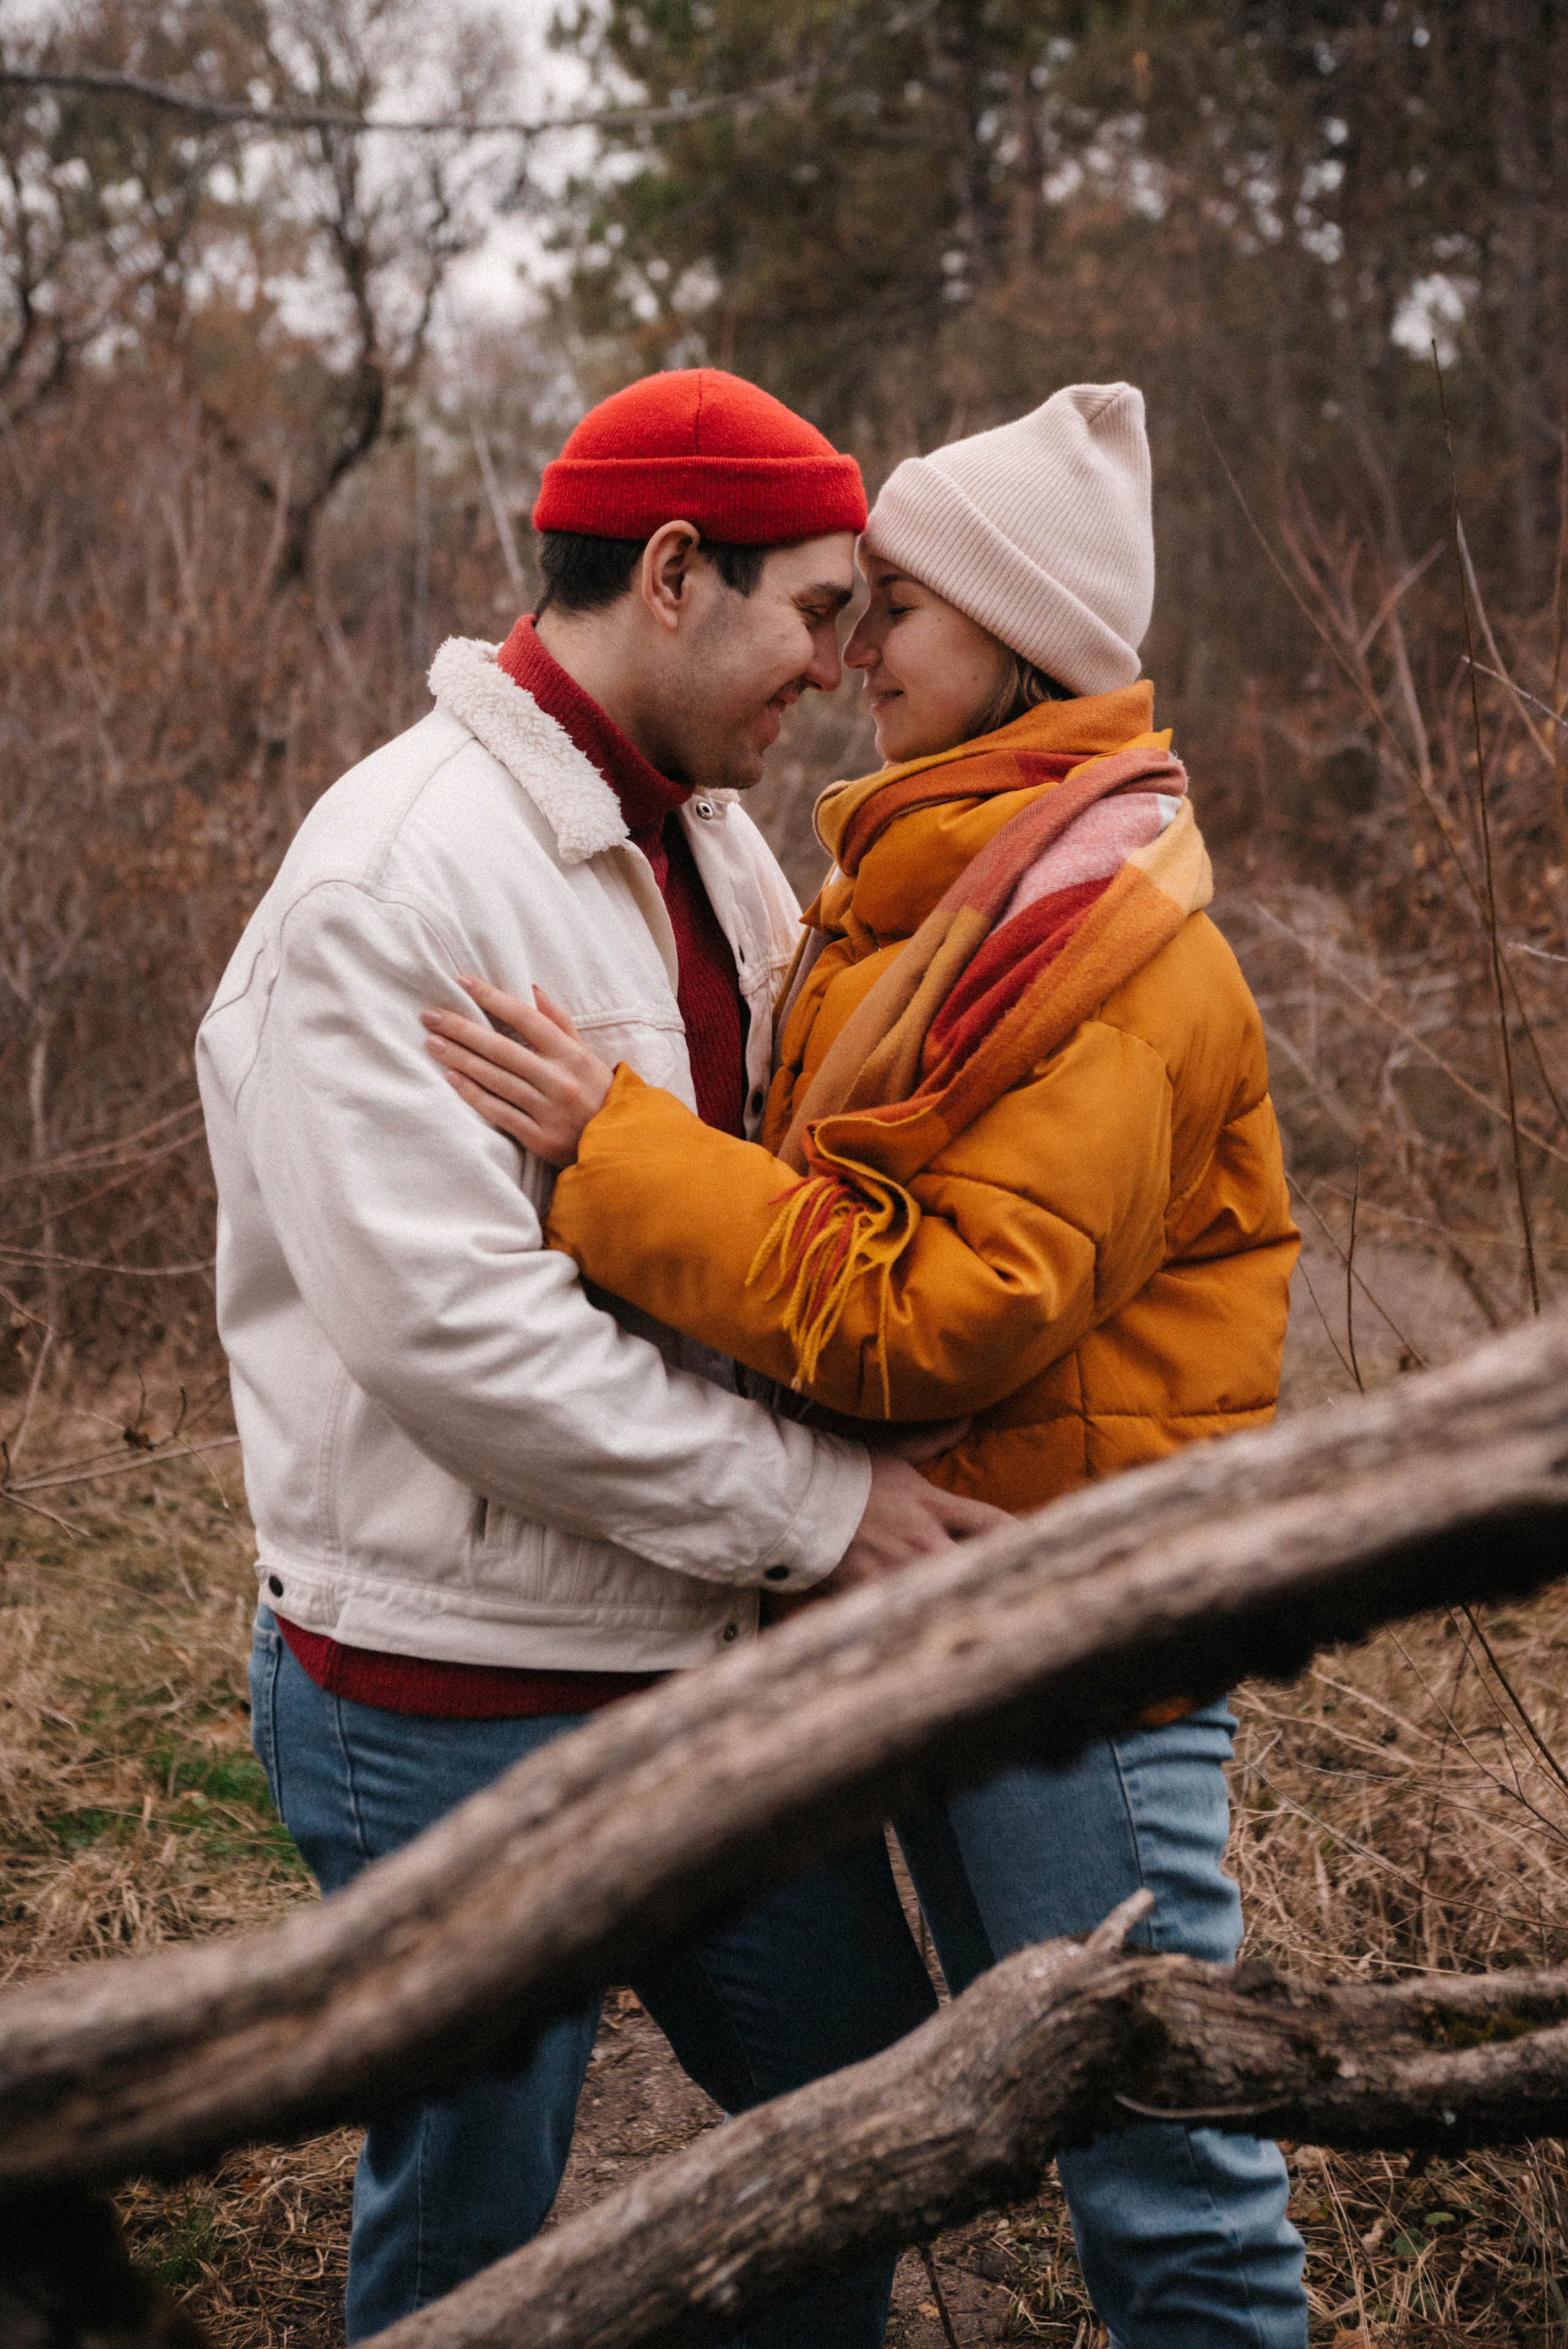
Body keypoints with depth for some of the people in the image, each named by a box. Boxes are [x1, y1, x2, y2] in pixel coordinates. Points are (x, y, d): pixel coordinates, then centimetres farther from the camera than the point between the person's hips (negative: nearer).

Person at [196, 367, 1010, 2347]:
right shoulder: (394, 876, -19)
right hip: (463, 1712, -8)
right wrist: (810, 1506, -18)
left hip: (720, 1666, 8)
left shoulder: (709, 845, 8)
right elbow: (443, 1325, -25)